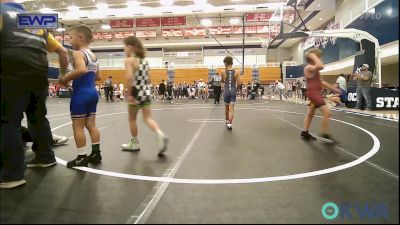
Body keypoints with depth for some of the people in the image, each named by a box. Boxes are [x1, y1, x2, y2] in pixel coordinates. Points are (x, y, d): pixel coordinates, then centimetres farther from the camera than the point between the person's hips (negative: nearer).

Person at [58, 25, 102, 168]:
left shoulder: (78, 53, -11)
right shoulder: (94, 56, 15)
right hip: (92, 93, 9)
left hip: (81, 93, -8)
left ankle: (81, 157, 5)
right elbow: (99, 77, 22)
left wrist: (65, 78, -20)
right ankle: (96, 153, 17)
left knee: (78, 126, 0)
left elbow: (81, 70, -30)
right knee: (91, 124, 12)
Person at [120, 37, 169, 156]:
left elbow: (129, 78, -24)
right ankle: (161, 135, -15)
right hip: (146, 92, 6)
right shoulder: (144, 60, 12)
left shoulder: (129, 60, -10)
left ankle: (134, 143, 24)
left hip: (136, 93, -6)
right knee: (148, 118, 8)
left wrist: (129, 94, -19)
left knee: (132, 119, 12)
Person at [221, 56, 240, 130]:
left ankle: (227, 121, 35)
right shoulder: (236, 72, -2)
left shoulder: (223, 72, -4)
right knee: (231, 108, -3)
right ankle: (229, 123, -13)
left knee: (227, 107, 18)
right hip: (233, 91, 0)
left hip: (226, 91, 0)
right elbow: (238, 83, -3)